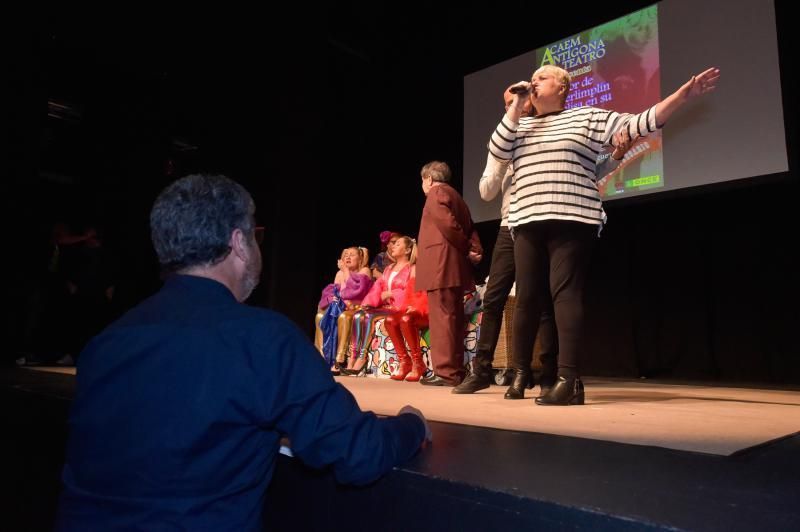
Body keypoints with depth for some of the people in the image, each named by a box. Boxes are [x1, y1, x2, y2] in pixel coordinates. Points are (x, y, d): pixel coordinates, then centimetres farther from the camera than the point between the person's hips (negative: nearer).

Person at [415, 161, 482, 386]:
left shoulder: (436, 193, -1)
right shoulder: (456, 196, 26)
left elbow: (447, 223, -16)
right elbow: (469, 228, 15)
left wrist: (466, 248, -7)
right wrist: (475, 249, 0)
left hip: (441, 265, -9)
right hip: (454, 266, 9)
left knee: (441, 317, -10)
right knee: (452, 318, 9)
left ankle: (446, 372, -10)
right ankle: (455, 370, 13)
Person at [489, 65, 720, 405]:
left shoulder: (587, 117, 11)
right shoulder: (520, 125, 21)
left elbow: (637, 124, 5)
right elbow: (497, 150, 4)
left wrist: (683, 95, -2)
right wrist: (516, 105, 6)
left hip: (571, 222, -4)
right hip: (527, 223, 4)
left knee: (566, 294, -12)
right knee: (526, 298, 2)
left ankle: (569, 380, -13)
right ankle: (520, 373, 13)